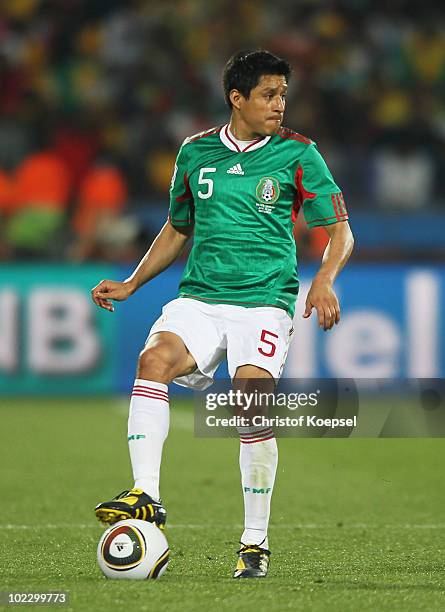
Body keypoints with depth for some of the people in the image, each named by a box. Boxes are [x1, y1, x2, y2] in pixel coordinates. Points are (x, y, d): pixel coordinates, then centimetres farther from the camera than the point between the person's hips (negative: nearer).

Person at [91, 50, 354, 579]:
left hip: (264, 302, -2)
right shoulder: (196, 152, 11)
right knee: (154, 359, -27)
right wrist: (131, 284, 15)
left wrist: (324, 280, -16)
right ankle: (145, 497, -32)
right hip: (199, 297, 3)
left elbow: (339, 230, 4)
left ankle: (255, 542, -8)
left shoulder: (297, 154, 3)